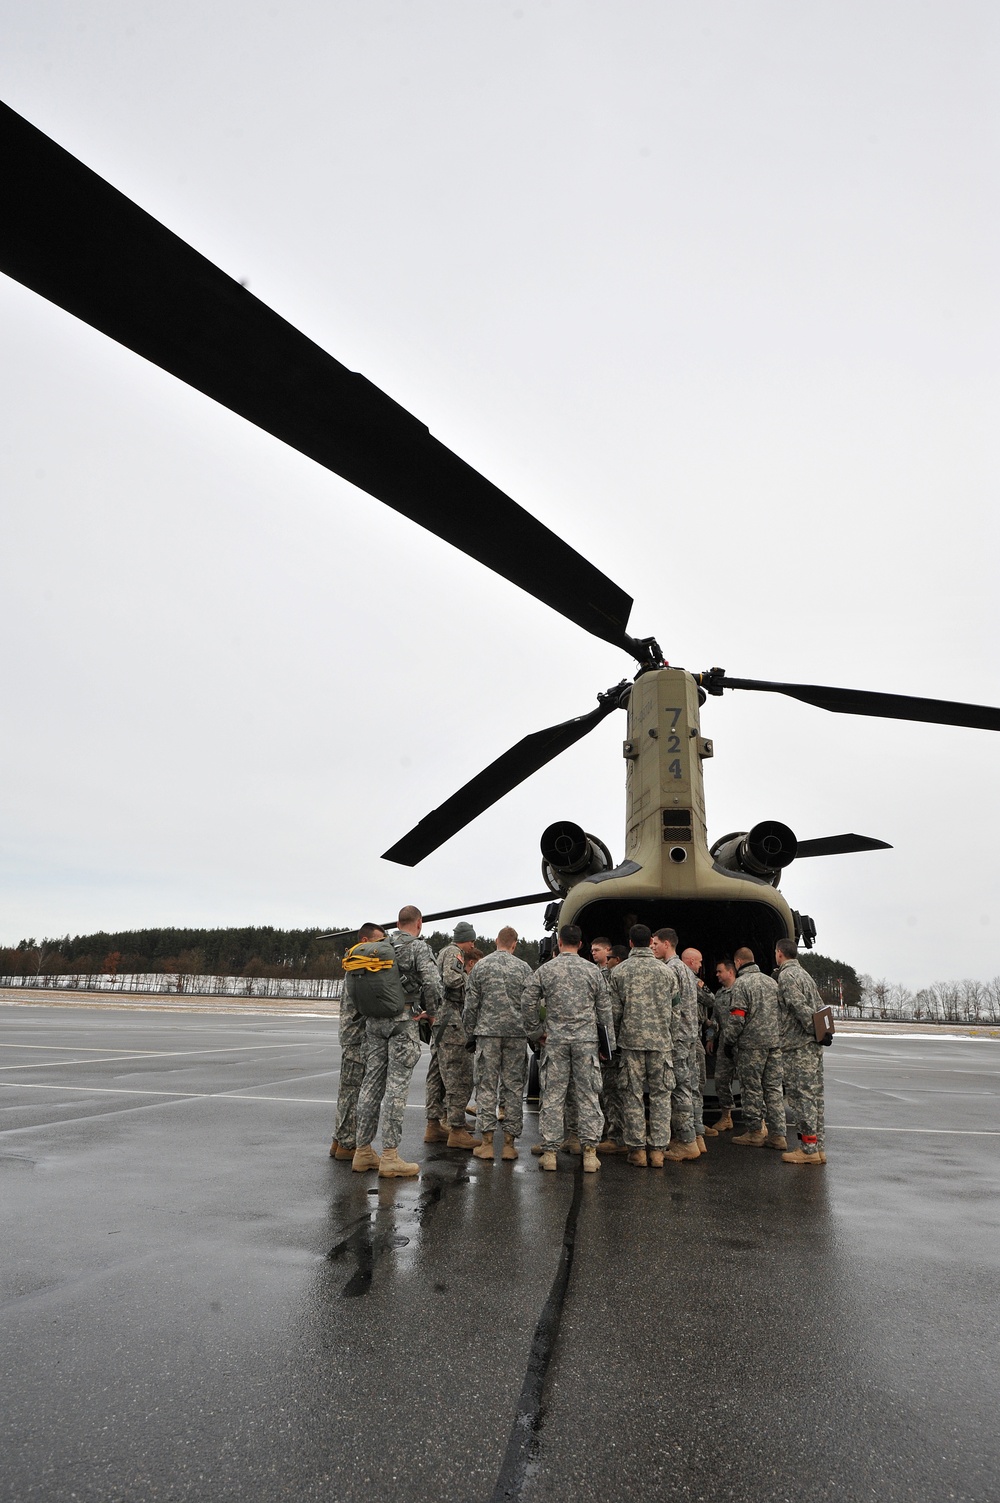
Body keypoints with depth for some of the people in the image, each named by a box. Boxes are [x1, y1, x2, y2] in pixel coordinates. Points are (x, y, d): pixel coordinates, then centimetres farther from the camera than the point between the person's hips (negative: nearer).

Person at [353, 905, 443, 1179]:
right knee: (396, 1086, -3)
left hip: (374, 1020, 6)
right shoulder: (419, 948, -7)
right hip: (403, 1022, -6)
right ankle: (389, 1157, -2)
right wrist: (430, 1012, -2)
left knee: (372, 1082, 11)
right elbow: (433, 984, -18)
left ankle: (363, 1151, 18)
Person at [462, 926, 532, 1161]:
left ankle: (487, 1143, 5)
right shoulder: (523, 968, 1)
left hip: (487, 1032, 0)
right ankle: (509, 1143, 9)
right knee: (514, 1086, 6)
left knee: (486, 1086, 5)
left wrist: (470, 1034, 12)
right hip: (517, 1034, 0)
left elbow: (470, 1005, 2)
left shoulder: (480, 967, 2)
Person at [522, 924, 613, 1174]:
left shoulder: (545, 970, -1)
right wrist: (609, 1041, 11)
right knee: (588, 1096, 6)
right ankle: (590, 1151, 5)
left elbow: (527, 1003, -2)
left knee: (552, 1096, 4)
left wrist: (536, 1031, 10)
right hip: (586, 1039, 1)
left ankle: (549, 1151, 8)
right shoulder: (592, 970, 2)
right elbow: (604, 1009, 4)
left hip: (555, 1040, 0)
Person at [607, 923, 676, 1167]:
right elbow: (674, 1008, 6)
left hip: (631, 1040, -1)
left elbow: (614, 1011, 0)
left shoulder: (618, 972, -1)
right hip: (661, 1041, 1)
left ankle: (637, 1149, 9)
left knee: (632, 1095, 6)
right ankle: (658, 1149, 7)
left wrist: (613, 1039, 13)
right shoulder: (667, 971, 2)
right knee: (661, 1095, 8)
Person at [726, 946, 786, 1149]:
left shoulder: (741, 983, -7)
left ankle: (754, 1132, 8)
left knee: (752, 1088, 2)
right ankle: (777, 1134, 9)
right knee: (774, 1087, 9)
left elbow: (737, 1017, -13)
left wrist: (730, 1041, -4)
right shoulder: (771, 981, 14)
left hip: (753, 1043, -6)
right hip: (775, 1041, 6)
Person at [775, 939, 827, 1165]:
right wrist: (821, 1031, 13)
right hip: (814, 1046, 9)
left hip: (798, 1047, -9)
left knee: (801, 1096, -5)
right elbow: (819, 1006, 18)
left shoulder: (786, 976, -10)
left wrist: (813, 1030, -12)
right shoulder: (804, 973, 19)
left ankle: (809, 1149, -2)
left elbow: (800, 1007, -19)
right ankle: (818, 1148, 16)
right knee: (814, 1096, 11)